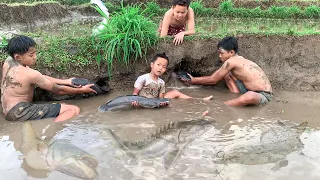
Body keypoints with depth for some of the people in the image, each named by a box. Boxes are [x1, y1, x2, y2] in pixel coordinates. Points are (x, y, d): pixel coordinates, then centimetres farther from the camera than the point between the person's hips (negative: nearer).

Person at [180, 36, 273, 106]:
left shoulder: (230, 61, -19)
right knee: (226, 73, 12)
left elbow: (213, 80, -9)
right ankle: (238, 100, 0)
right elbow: (214, 76, 13)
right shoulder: (239, 60, 8)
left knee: (249, 96, -46)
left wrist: (194, 81, 3)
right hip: (251, 91, 10)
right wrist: (194, 79, 12)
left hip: (263, 95, -9)